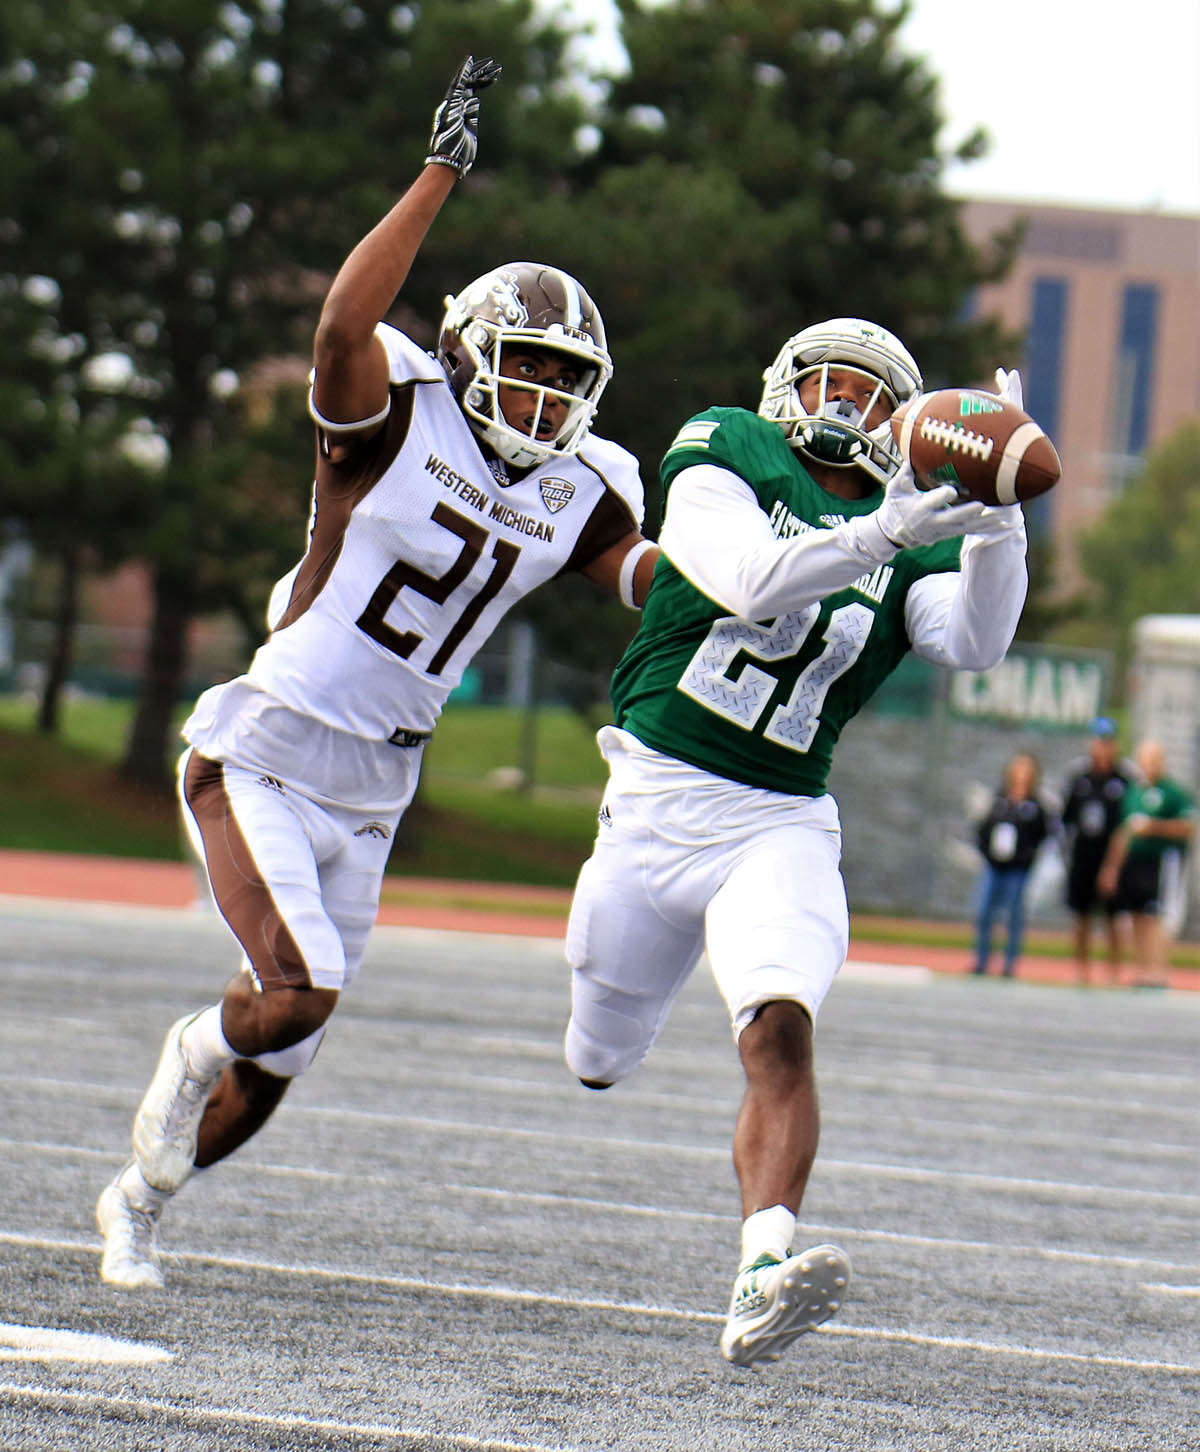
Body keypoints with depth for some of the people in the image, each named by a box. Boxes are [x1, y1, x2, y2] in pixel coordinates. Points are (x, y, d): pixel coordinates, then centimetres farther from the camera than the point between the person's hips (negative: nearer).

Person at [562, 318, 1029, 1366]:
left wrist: (997, 511, -25)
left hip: (782, 826, 0)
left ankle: (763, 1278, -37)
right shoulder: (722, 460, 1)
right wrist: (882, 533, -32)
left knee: (781, 1032, -26)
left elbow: (976, 642, -12)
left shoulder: (910, 547, 8)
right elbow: (752, 581, -19)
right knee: (601, 1063, 16)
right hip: (658, 798, 0)